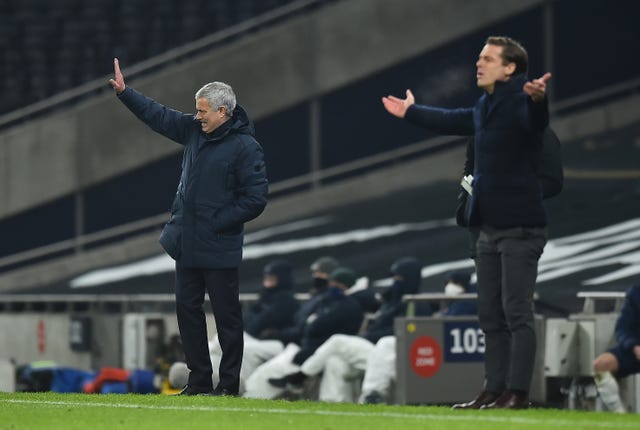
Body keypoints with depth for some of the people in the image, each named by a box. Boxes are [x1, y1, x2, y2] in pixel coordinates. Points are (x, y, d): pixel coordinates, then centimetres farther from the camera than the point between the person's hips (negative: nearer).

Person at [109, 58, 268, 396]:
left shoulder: (245, 147, -15)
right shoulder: (194, 130, 6)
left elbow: (255, 200, -17)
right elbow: (158, 116, 19)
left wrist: (218, 223, -16)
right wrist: (124, 92, 15)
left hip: (219, 248, -8)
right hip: (187, 242, 8)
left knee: (226, 314, 0)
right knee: (187, 308, 11)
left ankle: (229, 383, 7)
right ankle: (199, 379, 19)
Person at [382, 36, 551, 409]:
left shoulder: (520, 104, -13)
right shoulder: (484, 109, 15)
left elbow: (537, 121, -37)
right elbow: (451, 121, 36)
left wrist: (537, 99, -61)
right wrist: (412, 112, 52)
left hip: (521, 227, -9)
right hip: (490, 228, 9)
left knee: (517, 312, -9)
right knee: (491, 317, 11)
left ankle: (518, 393, -9)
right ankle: (495, 390, 16)